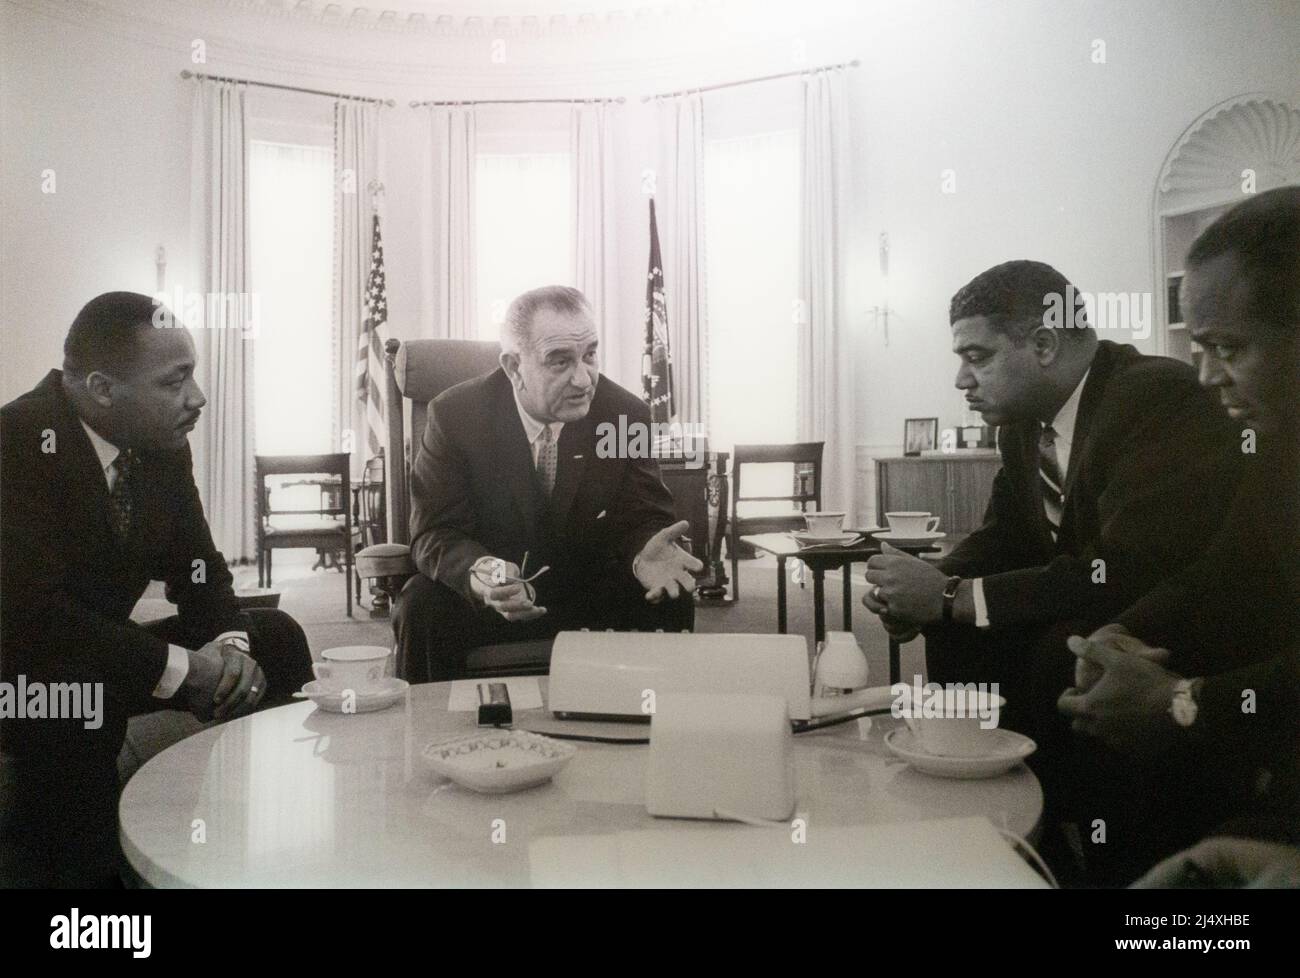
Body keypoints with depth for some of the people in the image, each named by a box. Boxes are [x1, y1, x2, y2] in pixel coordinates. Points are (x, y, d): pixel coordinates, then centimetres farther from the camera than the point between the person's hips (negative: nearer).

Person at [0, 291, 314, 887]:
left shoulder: (161, 443, -4)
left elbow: (197, 568, 3)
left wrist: (229, 646, -18)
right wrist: (182, 667, -29)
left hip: (103, 656, 7)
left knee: (275, 638, -3)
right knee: (75, 697, -37)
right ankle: (82, 868, -14)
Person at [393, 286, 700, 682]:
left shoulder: (626, 414, -10)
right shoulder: (454, 415, -15)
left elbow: (643, 519, -6)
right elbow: (435, 533, -16)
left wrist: (643, 553, -33)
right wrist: (478, 572, -40)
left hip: (591, 586, 2)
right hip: (485, 593, -1)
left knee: (672, 602, -22)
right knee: (421, 610, -30)